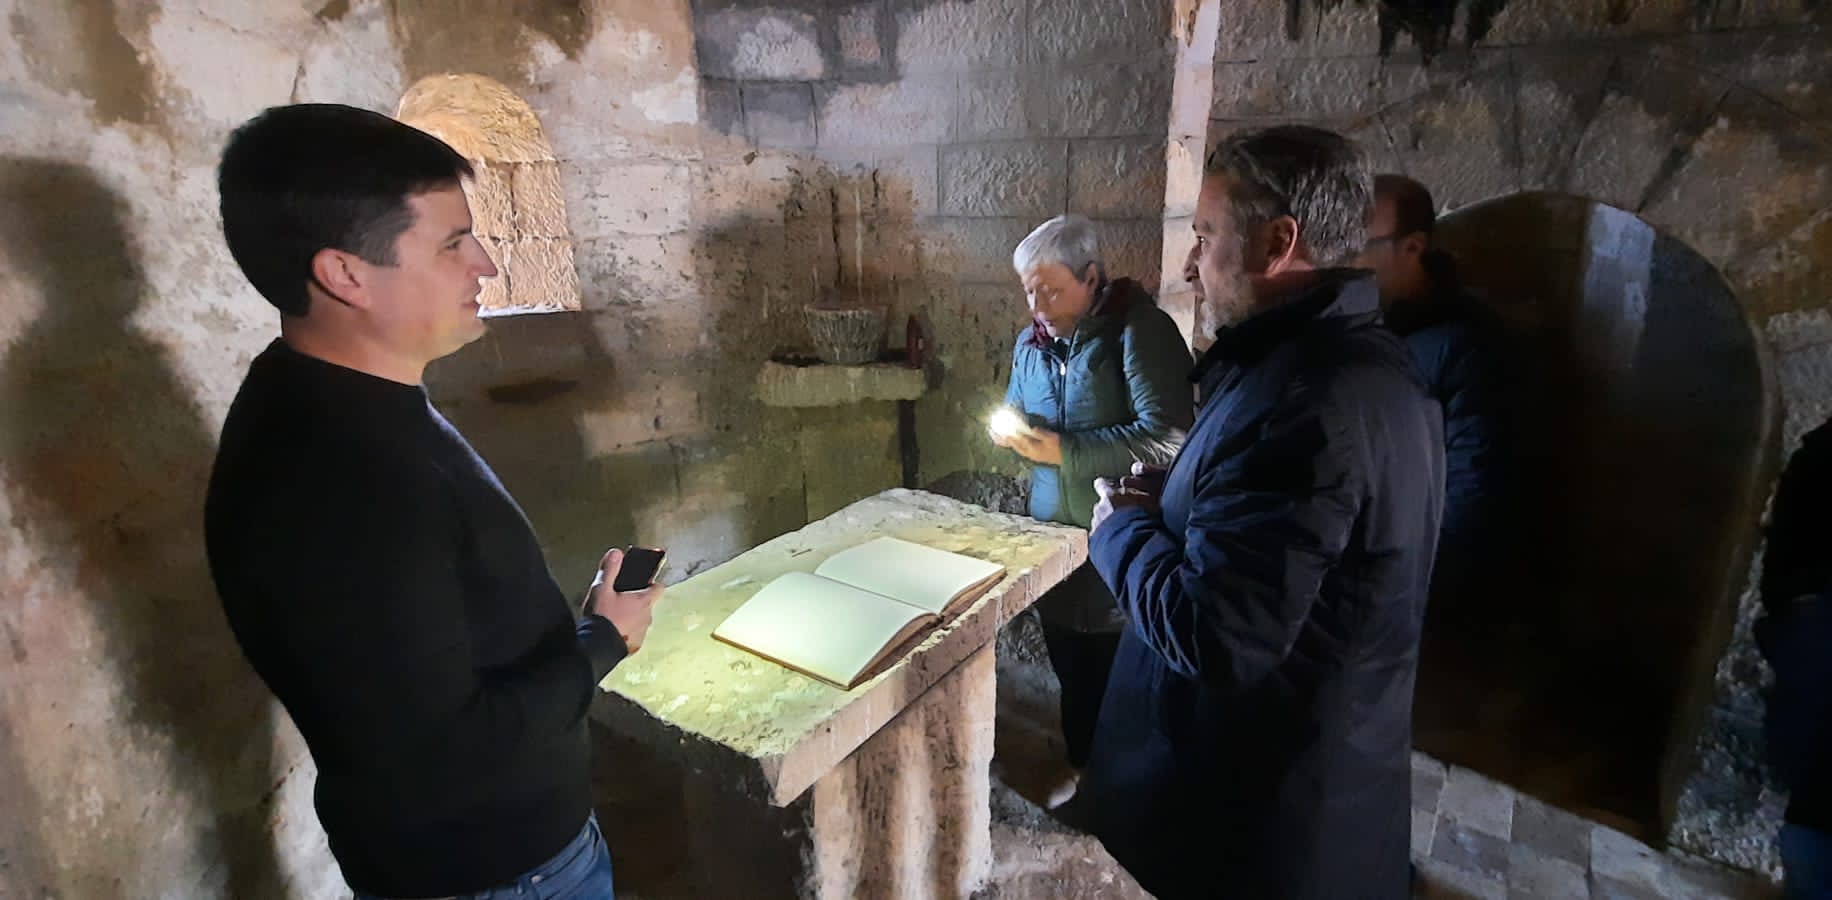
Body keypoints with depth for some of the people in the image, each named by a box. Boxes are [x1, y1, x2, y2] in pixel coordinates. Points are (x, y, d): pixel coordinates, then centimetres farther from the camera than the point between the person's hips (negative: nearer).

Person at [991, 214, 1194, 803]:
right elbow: (1018, 413, 19)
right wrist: (1009, 431, -5)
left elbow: (1167, 437, -24)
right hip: (1053, 530, 6)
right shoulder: (1031, 341, 8)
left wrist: (1065, 450, -24)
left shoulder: (1139, 329, -15)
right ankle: (1085, 769, 41)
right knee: (1071, 666, 19)